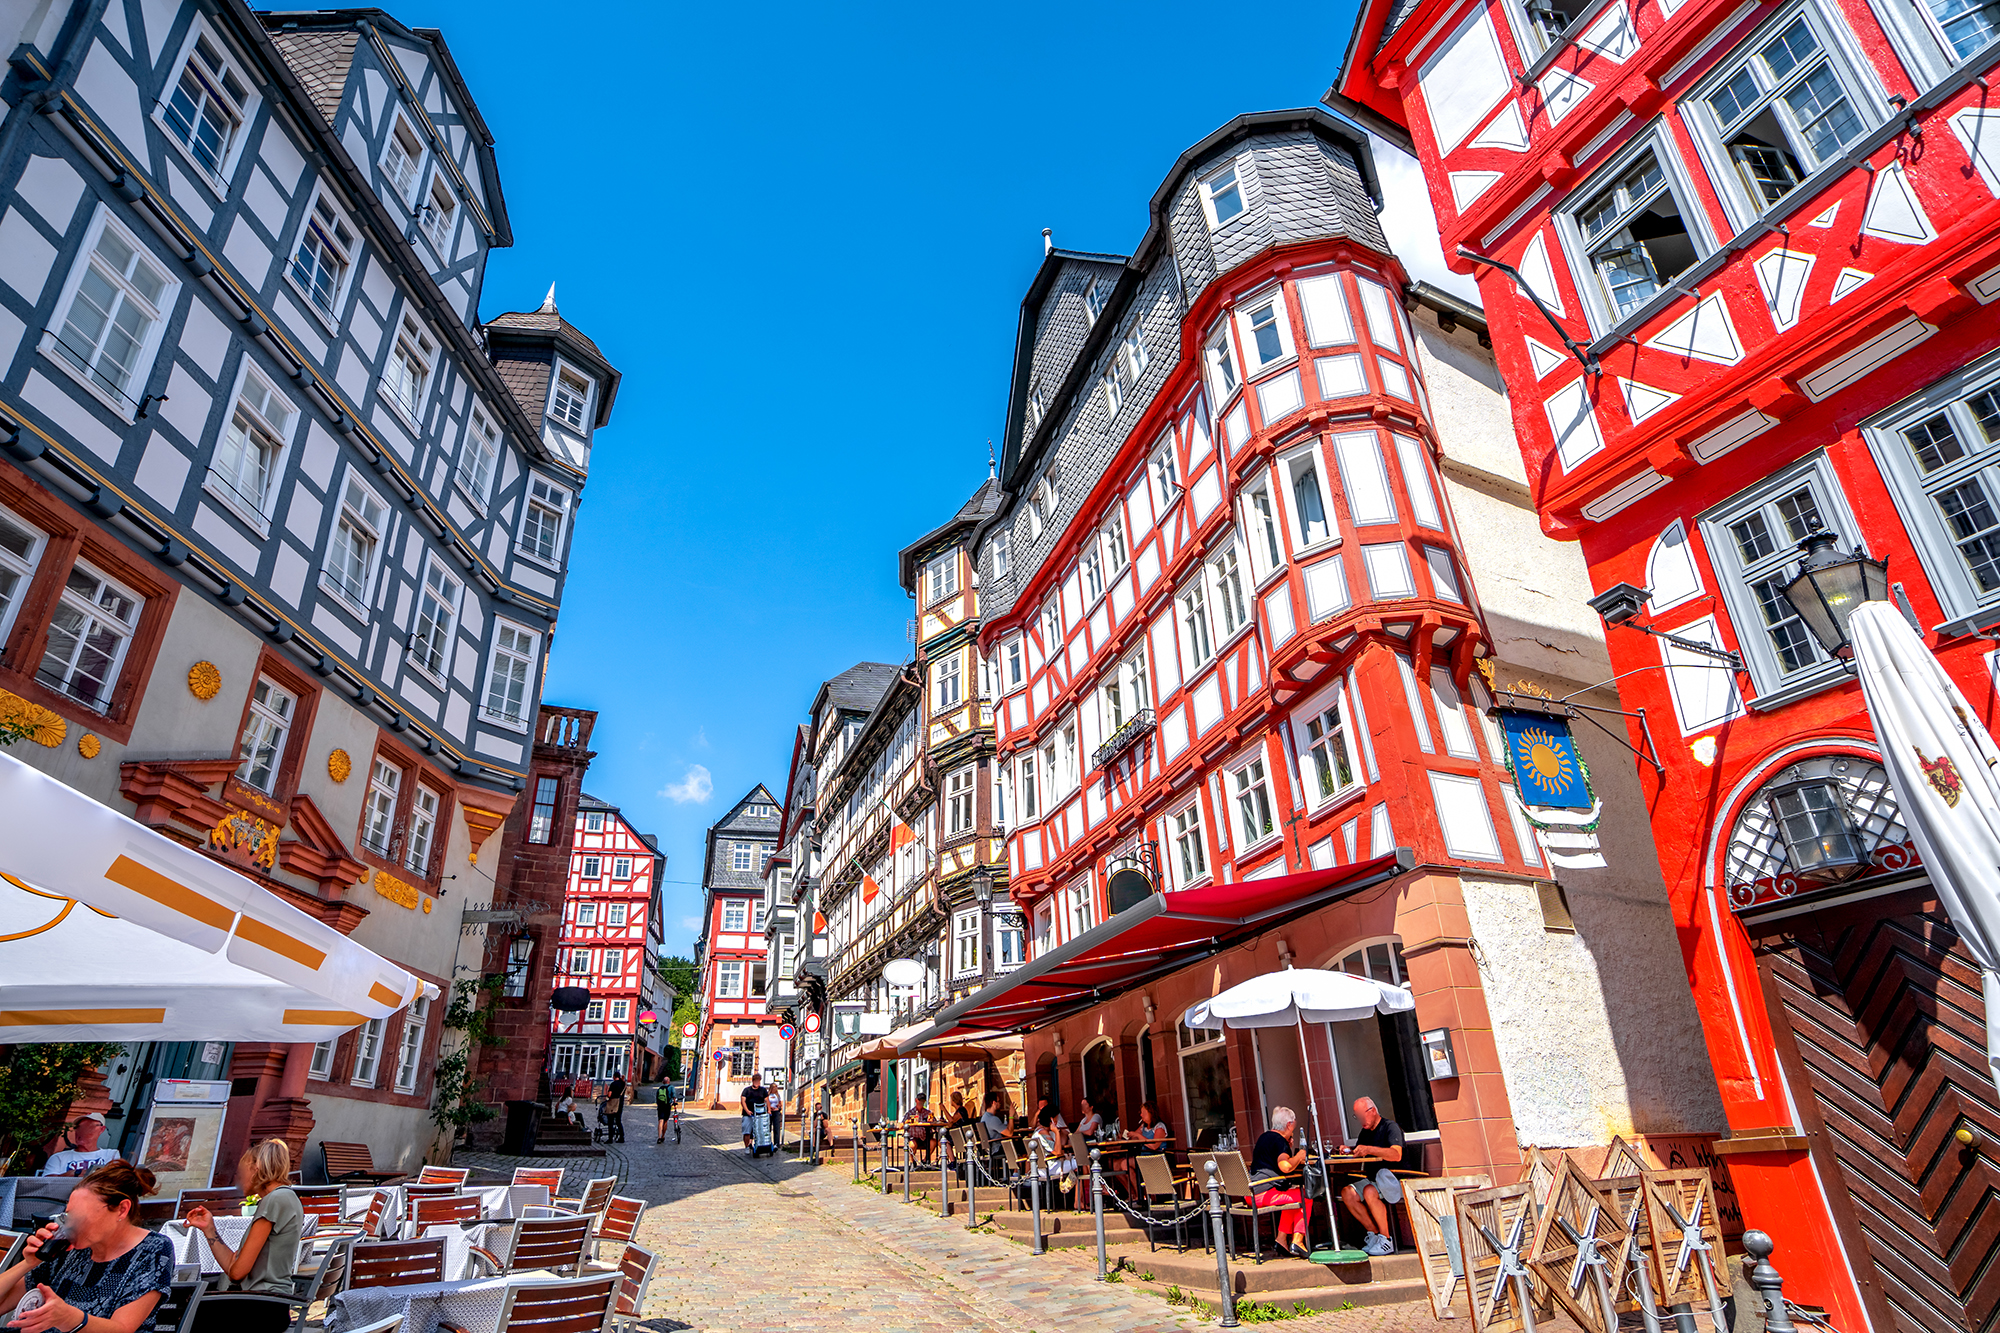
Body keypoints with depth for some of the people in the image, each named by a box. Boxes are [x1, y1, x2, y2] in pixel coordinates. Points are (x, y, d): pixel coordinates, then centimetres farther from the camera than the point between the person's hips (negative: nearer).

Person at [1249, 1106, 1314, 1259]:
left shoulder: (1264, 1136, 18)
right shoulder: (1280, 1141, -11)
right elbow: (1286, 1167, -27)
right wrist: (1298, 1156, -8)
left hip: (1252, 1193, 10)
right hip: (1264, 1194, -9)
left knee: (1293, 1194, 27)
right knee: (1305, 1197, 1)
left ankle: (1282, 1239, 24)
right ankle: (1297, 1240, -2)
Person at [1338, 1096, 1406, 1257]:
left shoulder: (1391, 1127, -11)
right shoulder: (1366, 1131, 14)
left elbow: (1396, 1155, -28)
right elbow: (1359, 1152, 22)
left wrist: (1369, 1149, -39)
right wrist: (1349, 1150, -1)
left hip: (1396, 1180, -8)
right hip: (1375, 1180, 8)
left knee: (1369, 1191, -34)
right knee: (1347, 1192, -14)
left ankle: (1386, 1240, -19)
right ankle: (1374, 1233, -5)